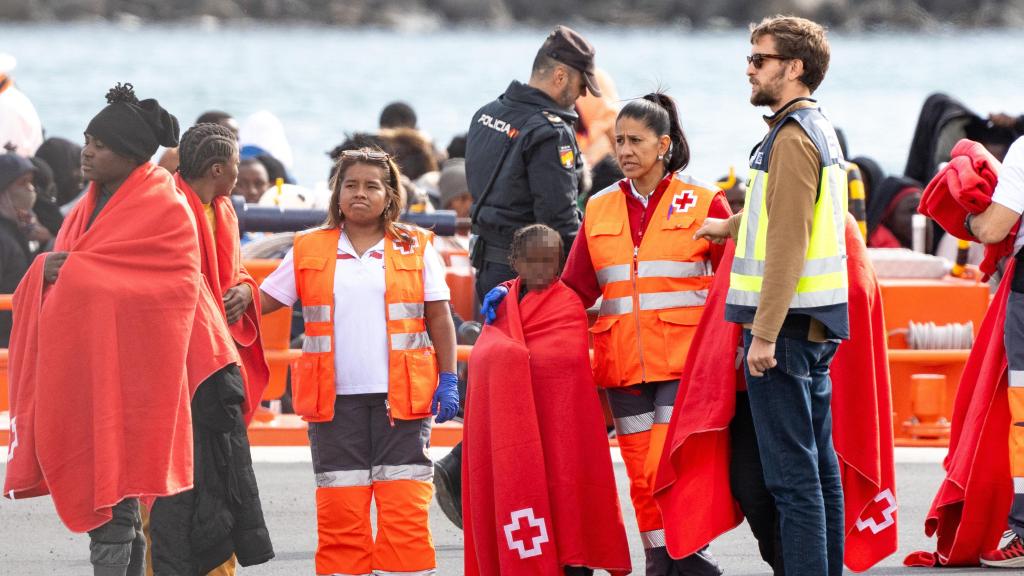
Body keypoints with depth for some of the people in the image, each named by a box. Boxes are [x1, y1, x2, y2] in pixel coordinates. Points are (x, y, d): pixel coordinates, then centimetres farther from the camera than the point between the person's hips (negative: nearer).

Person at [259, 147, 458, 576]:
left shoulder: (416, 249, 8)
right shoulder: (310, 251, 10)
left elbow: (440, 320, 9)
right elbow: (262, 302, 6)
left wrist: (448, 381, 1)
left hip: (401, 397, -1)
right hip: (336, 398, 1)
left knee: (405, 509, -6)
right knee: (340, 512, 0)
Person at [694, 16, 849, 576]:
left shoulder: (792, 137, -14)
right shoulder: (818, 129, 16)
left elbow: (789, 242, -20)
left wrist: (764, 333, -21)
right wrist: (731, 225, 44)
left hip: (786, 324, -10)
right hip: (816, 324, 10)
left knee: (791, 472, -10)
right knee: (818, 462, 12)